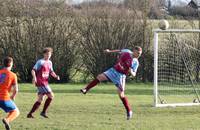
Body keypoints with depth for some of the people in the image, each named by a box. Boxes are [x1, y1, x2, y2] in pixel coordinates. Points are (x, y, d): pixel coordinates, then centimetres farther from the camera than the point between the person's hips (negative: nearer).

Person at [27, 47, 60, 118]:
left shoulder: (50, 62, 15)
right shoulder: (40, 62, -9)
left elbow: (51, 72, 25)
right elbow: (33, 70, -14)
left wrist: (56, 76, 4)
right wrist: (34, 77, -33)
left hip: (45, 83, 8)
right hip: (40, 83, -8)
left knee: (40, 100, 8)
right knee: (51, 95, -14)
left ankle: (30, 114, 11)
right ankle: (43, 112, -6)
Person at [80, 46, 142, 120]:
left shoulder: (136, 63, -10)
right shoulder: (127, 52, -3)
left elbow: (134, 74, -6)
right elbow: (119, 51, 20)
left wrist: (131, 72, -29)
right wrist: (109, 51, 20)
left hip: (121, 76, -3)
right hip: (113, 70, 3)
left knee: (121, 95, -8)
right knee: (100, 77, -14)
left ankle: (129, 111, 6)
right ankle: (86, 89, -4)